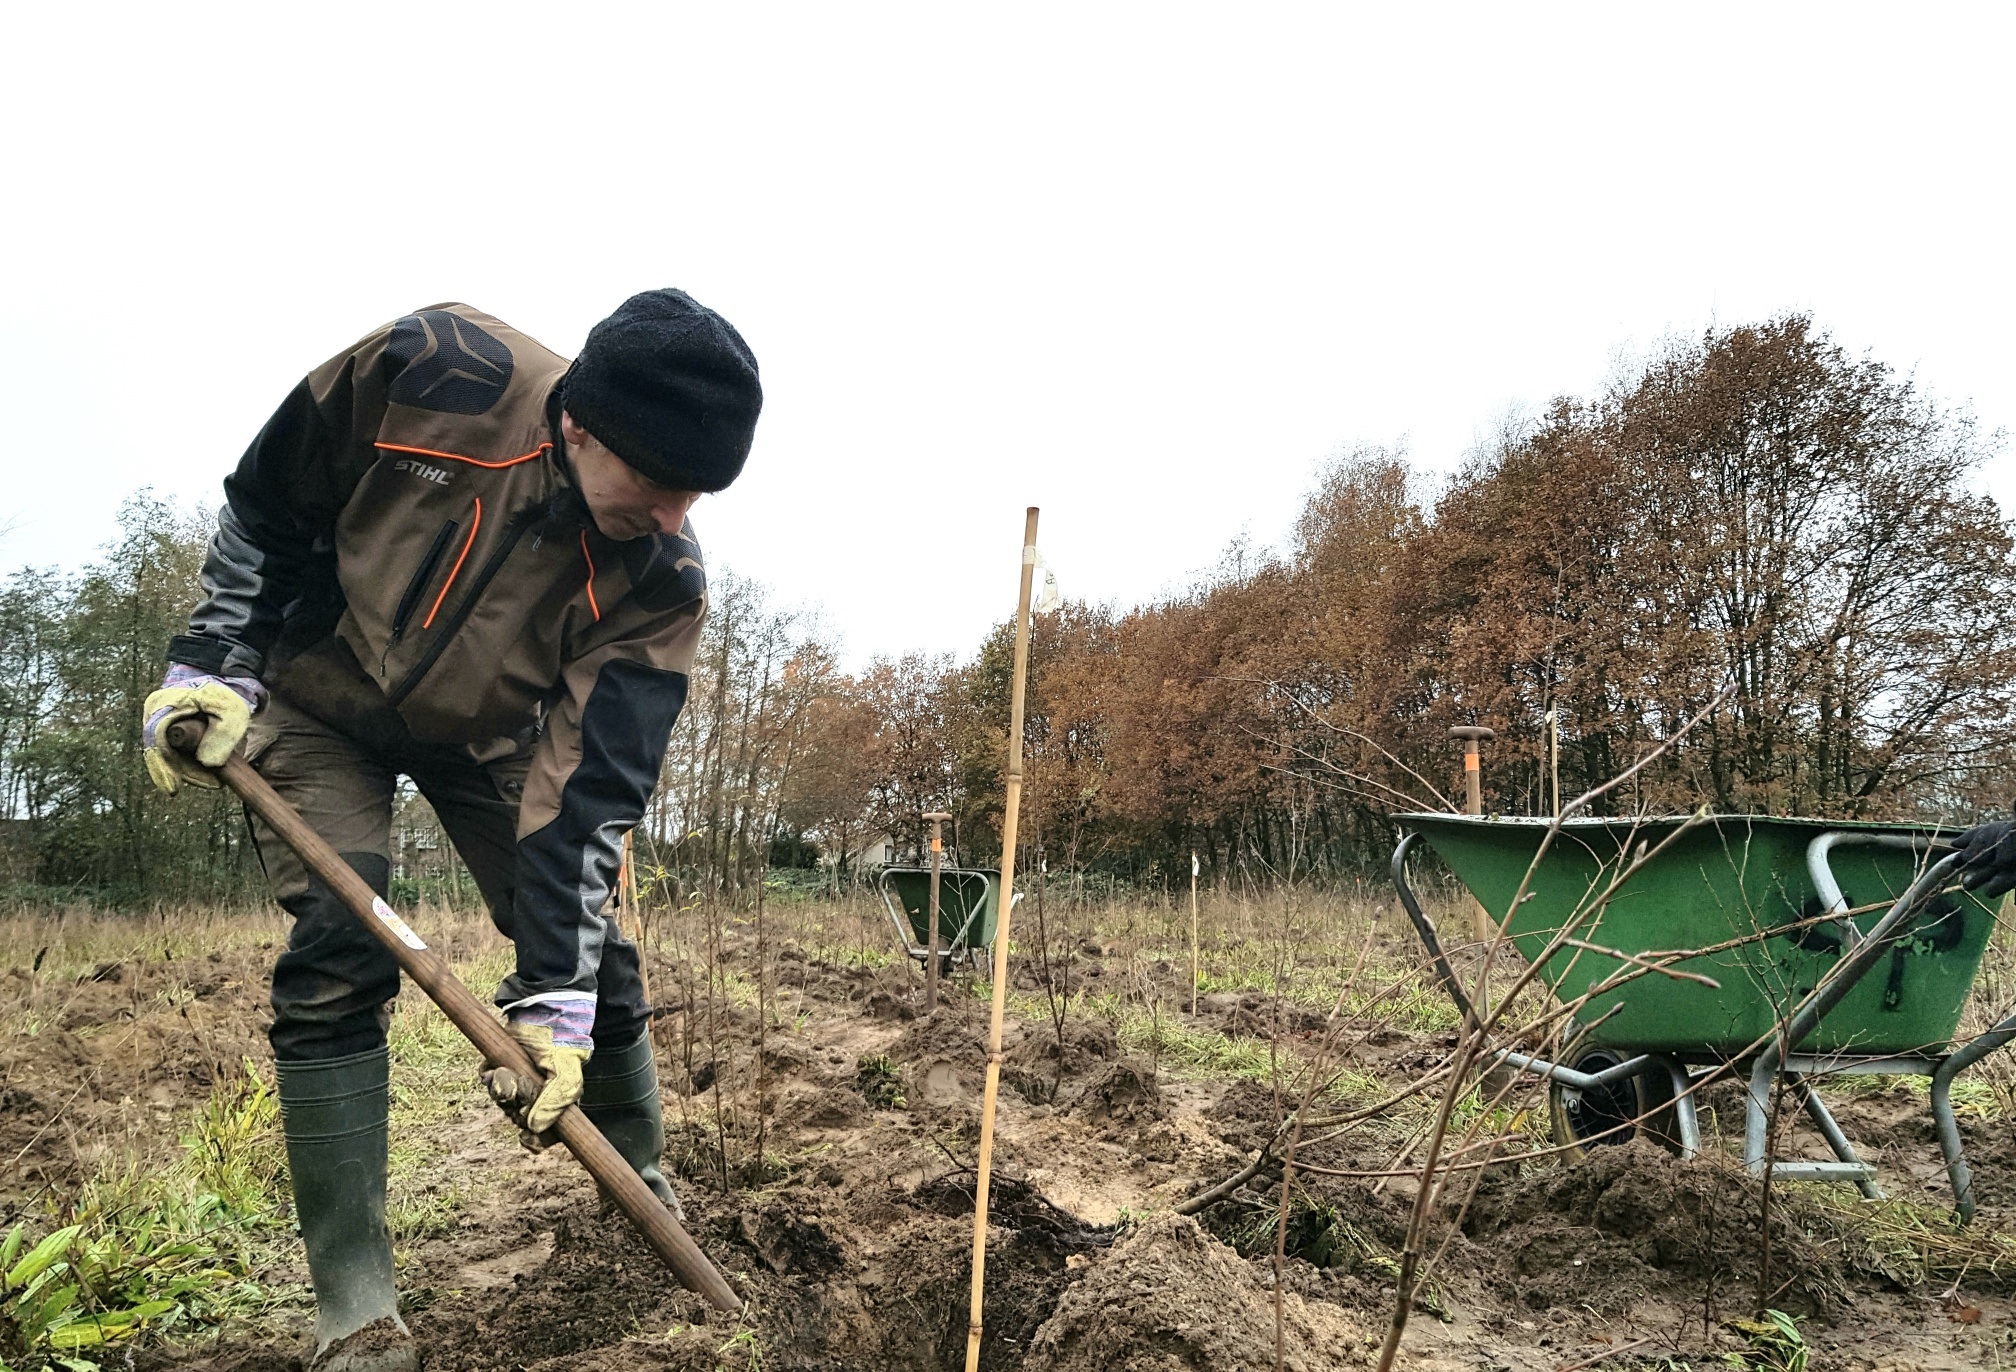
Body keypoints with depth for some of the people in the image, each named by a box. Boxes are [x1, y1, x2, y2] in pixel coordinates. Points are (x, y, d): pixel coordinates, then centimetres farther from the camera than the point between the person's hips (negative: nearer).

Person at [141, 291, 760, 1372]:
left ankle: (651, 1202, 21)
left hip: (489, 733, 2)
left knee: (591, 952, -3)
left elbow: (587, 788, -28)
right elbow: (262, 503, -12)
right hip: (316, 700, -1)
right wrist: (211, 666, -14)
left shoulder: (663, 582, -29)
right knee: (340, 951, -17)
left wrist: (554, 996, -32)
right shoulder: (431, 368, -32)